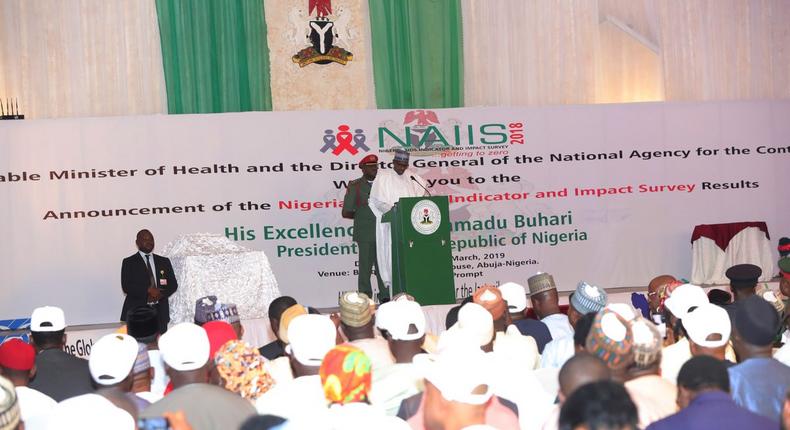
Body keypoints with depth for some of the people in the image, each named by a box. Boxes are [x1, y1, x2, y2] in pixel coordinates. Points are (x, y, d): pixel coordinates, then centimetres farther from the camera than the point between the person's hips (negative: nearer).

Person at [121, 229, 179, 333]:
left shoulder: (164, 261, 17)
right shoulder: (129, 262, 7)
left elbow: (173, 284, 12)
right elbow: (126, 286, -4)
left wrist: (160, 294, -7)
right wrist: (148, 290, -16)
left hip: (160, 312, 3)